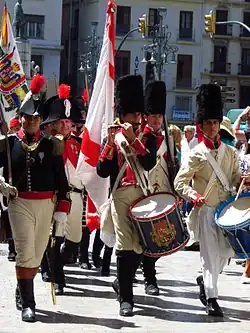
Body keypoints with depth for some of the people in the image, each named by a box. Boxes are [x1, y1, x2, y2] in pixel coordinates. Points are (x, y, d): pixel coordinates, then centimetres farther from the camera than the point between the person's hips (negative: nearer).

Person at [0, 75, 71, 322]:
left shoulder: (52, 146, 4)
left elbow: (61, 178, 5)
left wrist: (62, 207, 0)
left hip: (46, 205, 2)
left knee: (37, 254, 12)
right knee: (25, 254, -9)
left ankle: (23, 293, 33)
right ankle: (27, 305, -4)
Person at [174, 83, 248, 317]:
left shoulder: (229, 152, 8)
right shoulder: (197, 154, -6)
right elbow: (180, 182, -9)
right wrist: (193, 195, -27)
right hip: (206, 210, -5)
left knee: (226, 251, 9)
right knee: (210, 254, -5)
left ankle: (204, 279, 35)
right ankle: (211, 298, 1)